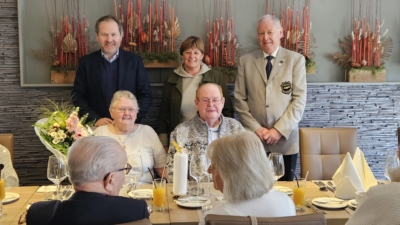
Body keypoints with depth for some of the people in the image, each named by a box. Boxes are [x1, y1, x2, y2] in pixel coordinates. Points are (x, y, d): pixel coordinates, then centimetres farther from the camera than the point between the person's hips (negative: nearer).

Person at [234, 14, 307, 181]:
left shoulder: (296, 60, 3)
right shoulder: (245, 61, 7)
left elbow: (299, 99, -3)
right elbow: (239, 99, 4)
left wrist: (280, 130, -11)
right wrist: (255, 128, -7)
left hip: (285, 140, -1)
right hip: (253, 139, 1)